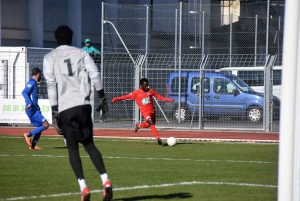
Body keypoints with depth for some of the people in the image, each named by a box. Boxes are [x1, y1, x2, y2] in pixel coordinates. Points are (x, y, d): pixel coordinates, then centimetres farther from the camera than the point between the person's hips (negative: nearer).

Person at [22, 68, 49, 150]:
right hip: (32, 110, -10)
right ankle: (28, 134, -6)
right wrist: (29, 103, -35)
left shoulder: (34, 83, 17)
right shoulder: (32, 83, -11)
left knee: (40, 127, 14)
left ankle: (33, 145, 13)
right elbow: (24, 92, -24)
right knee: (46, 125, -12)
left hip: (35, 110, 10)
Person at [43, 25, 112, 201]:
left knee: (72, 147, 4)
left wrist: (54, 113, -4)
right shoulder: (81, 53, 14)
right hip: (83, 105, 2)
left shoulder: (50, 58, 9)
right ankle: (106, 181, -5)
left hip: (65, 108, -2)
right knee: (89, 143, 12)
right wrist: (103, 99, 7)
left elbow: (51, 85, -2)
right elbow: (95, 76, 2)